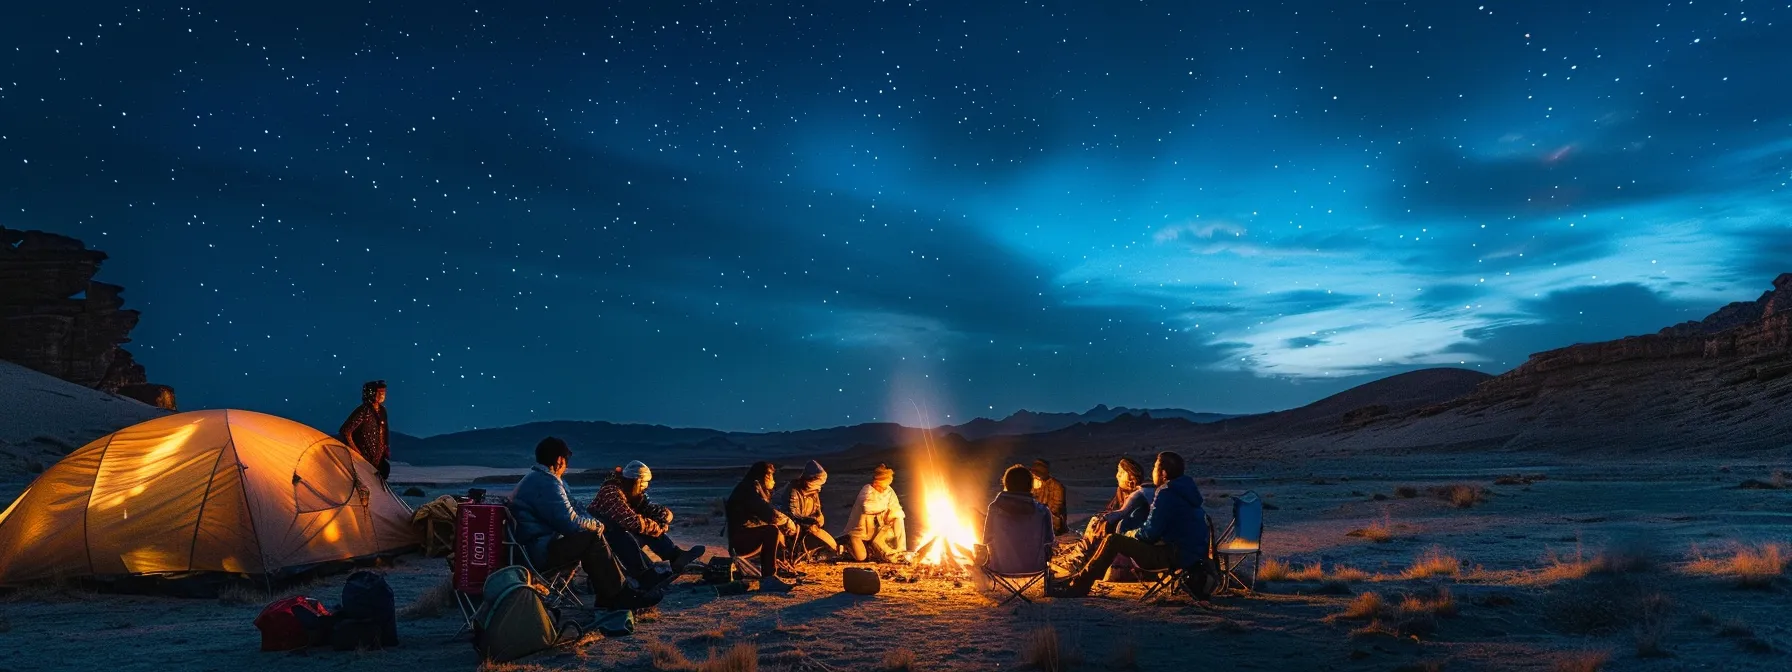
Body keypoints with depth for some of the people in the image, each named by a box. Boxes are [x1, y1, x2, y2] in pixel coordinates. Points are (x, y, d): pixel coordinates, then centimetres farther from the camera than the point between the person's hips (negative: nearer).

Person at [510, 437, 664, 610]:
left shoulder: (534, 479, 19)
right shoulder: (546, 483, -16)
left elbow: (565, 516, 23)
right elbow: (570, 523, -22)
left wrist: (592, 523, 9)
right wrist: (597, 525, -3)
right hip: (538, 551, -11)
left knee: (594, 535, 12)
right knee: (593, 539, -19)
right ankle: (619, 596, -11)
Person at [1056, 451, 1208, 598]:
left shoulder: (1167, 494, -16)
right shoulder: (1184, 489, 14)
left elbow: (1150, 533, -17)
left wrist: (1129, 534, 2)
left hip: (1176, 556, -10)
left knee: (1112, 541, -10)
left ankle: (1079, 585, -4)